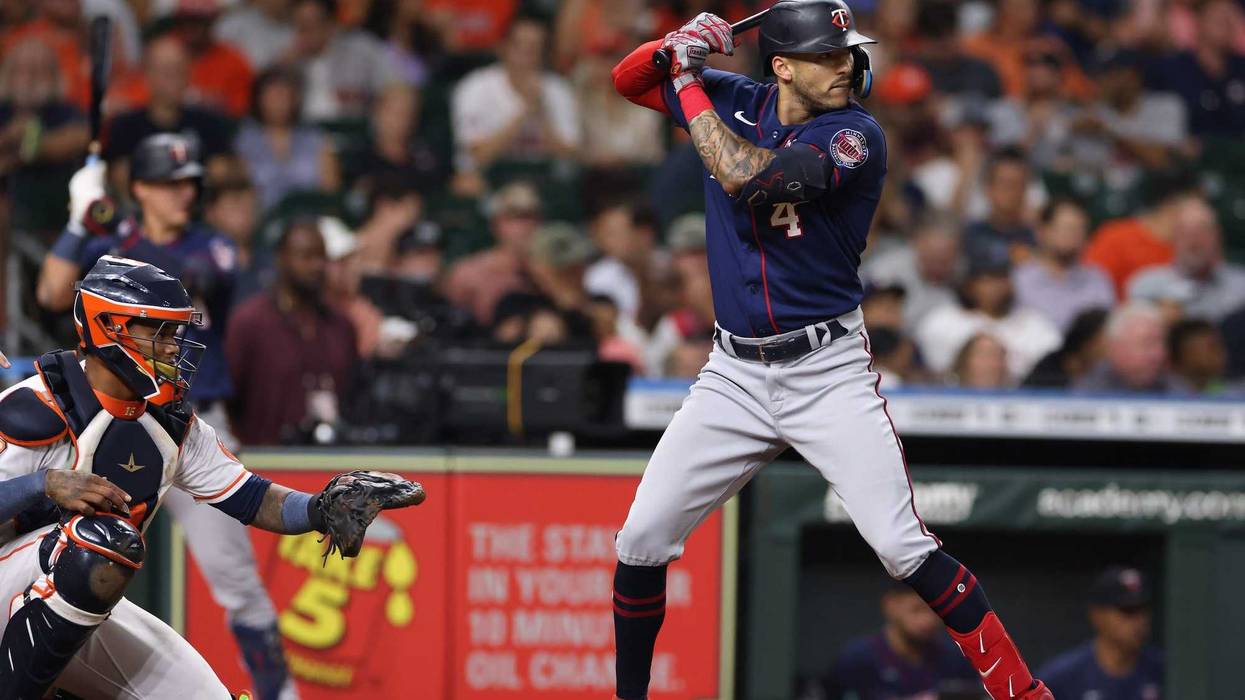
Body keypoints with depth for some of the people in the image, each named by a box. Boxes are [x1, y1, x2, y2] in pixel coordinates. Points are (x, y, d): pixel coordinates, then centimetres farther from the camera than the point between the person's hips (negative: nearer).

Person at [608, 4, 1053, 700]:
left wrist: (690, 83, -14)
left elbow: (746, 176, -26)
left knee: (904, 549, -15)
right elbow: (629, 80, 15)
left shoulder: (855, 135, -13)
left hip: (828, 373, -5)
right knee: (643, 539, 0)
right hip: (735, 375, 5)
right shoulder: (736, 102, 4)